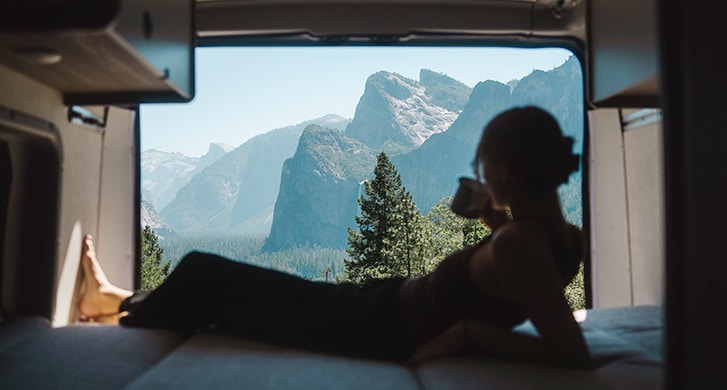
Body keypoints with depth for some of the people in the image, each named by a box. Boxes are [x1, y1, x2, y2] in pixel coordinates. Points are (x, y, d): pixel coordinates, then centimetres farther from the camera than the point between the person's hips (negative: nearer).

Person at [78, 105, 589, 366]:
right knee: (212, 280, 21)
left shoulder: (518, 243, -28)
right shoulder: (562, 234, -1)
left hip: (382, 328, -9)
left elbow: (572, 353, -32)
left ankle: (118, 308, 37)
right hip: (389, 308, 9)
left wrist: (470, 334, -26)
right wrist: (497, 223, 3)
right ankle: (129, 304, 45)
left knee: (203, 276, 6)